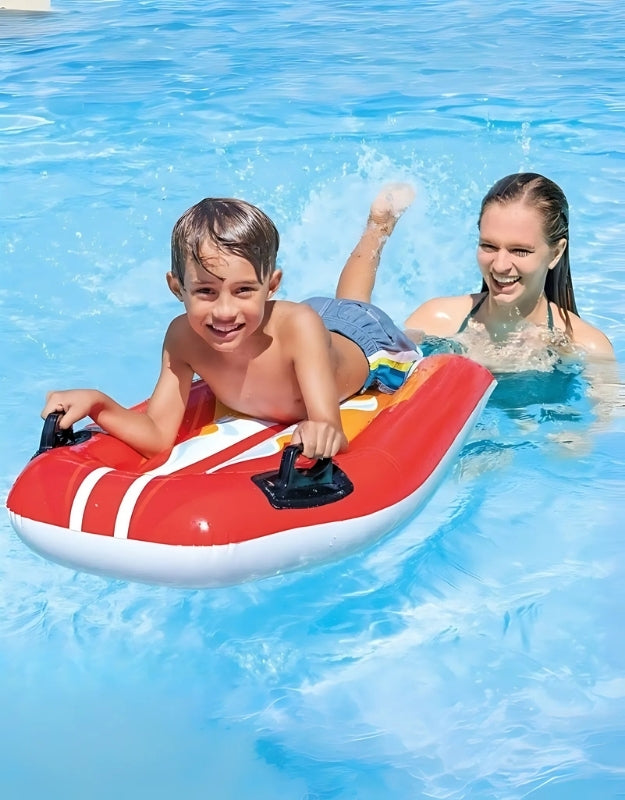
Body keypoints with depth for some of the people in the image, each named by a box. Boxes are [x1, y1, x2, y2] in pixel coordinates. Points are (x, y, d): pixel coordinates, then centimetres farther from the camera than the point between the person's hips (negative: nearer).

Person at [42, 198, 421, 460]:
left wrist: (322, 432, -82)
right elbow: (158, 436, -35)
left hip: (365, 338, -3)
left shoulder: (298, 326, -51)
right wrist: (96, 403, -53)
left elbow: (332, 433, -57)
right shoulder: (183, 339, -39)